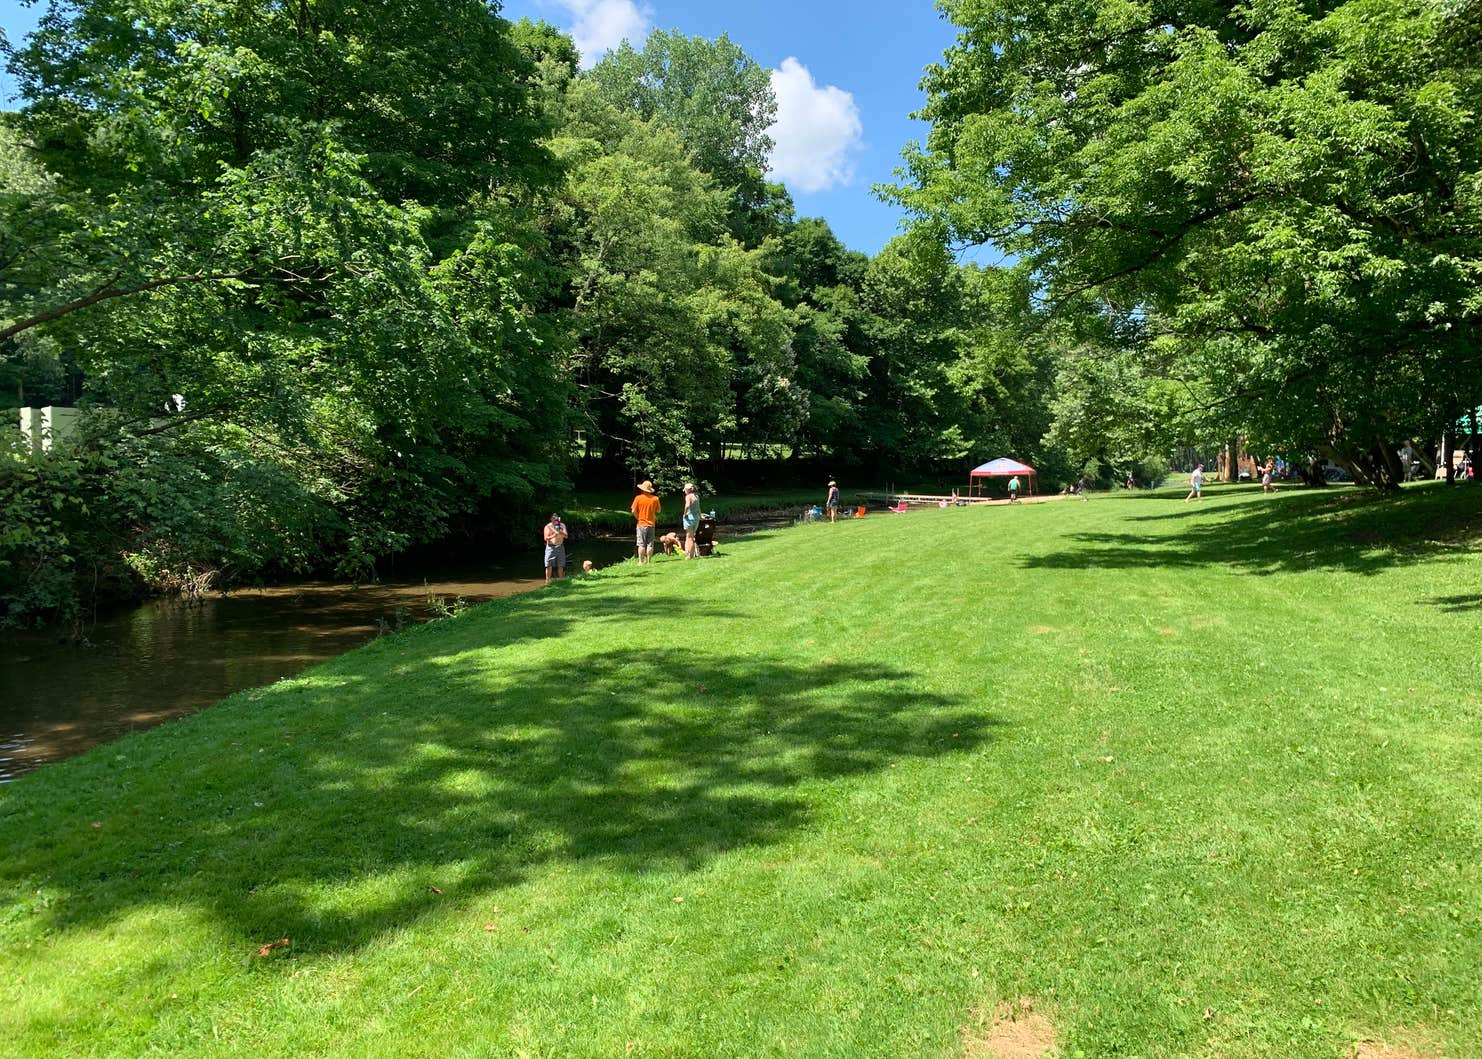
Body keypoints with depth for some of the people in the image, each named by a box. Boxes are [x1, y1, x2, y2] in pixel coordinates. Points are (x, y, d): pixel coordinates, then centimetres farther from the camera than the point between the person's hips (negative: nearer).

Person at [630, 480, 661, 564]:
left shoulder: (638, 498, -8)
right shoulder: (655, 498, -3)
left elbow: (634, 511, -10)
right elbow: (658, 510, 6)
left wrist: (638, 518, 4)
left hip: (641, 524, -2)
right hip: (651, 524, 2)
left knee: (641, 545, 1)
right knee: (650, 544, 6)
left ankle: (641, 562, 1)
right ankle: (648, 561, 7)